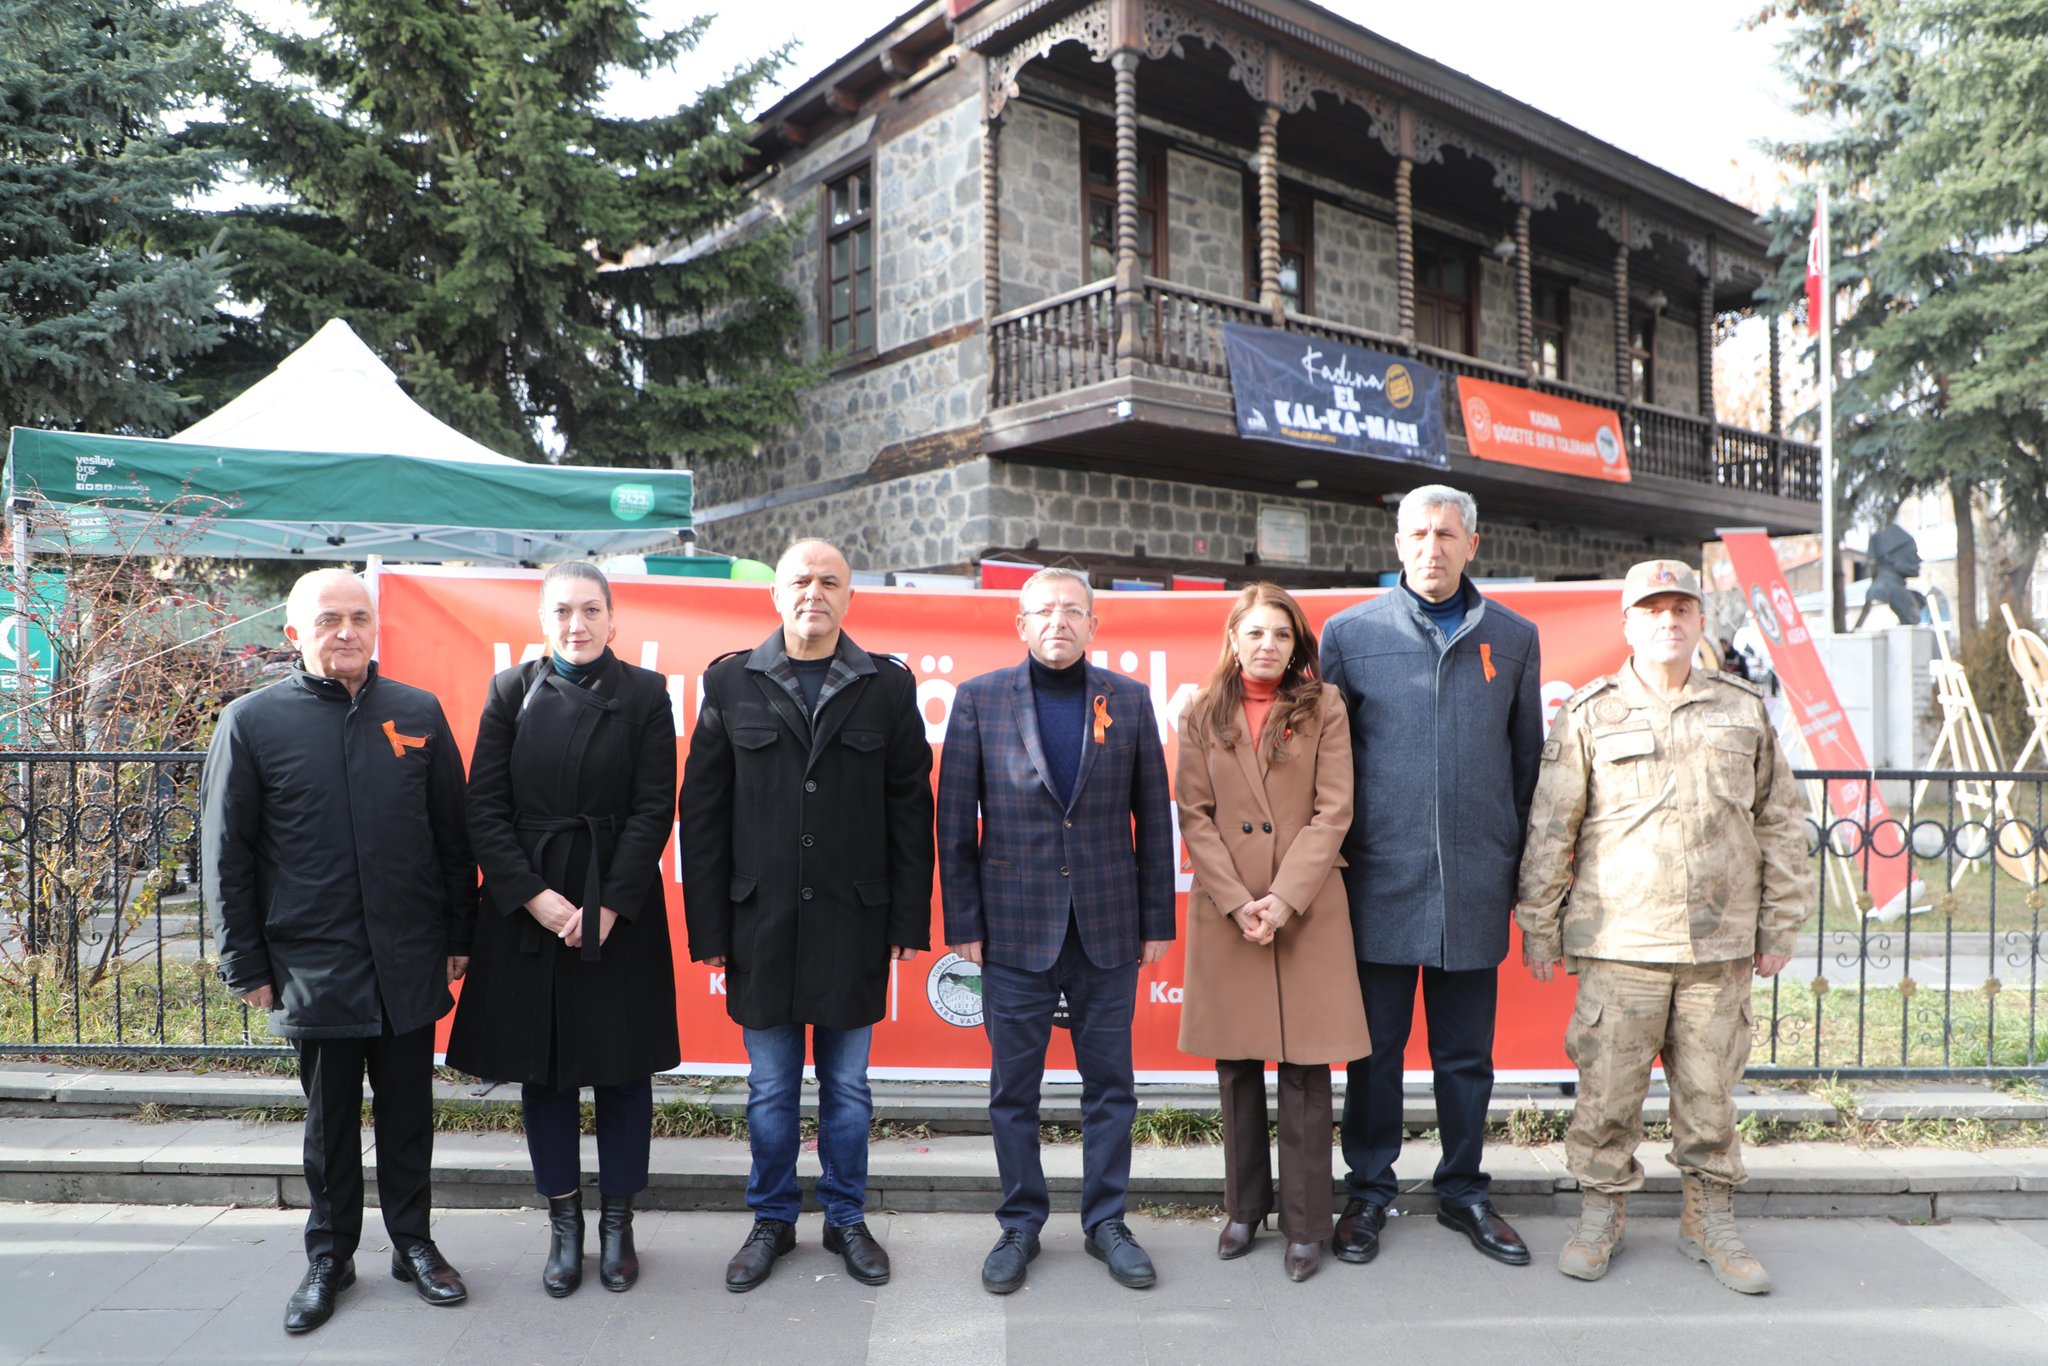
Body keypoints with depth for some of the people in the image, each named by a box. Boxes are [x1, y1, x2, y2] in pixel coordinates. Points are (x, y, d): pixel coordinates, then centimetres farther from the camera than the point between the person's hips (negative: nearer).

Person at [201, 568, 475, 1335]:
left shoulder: (418, 714, 3)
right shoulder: (252, 722, -2)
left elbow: (452, 835, 7)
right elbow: (226, 854, 0)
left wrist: (457, 938, 6)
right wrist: (246, 965, -1)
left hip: (410, 963, 2)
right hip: (313, 964, -1)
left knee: (409, 1111, 12)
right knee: (330, 1118, 13)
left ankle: (412, 1242, 30)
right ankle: (329, 1256, 30)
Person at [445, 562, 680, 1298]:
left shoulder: (643, 695, -1)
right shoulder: (511, 693, 3)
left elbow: (654, 809, -6)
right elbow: (485, 809, -1)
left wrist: (611, 905, -13)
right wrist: (534, 895, -12)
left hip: (619, 911, -1)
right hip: (525, 906, 2)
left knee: (622, 1068, 6)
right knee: (542, 1069, 9)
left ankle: (617, 1222, 22)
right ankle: (563, 1225, 24)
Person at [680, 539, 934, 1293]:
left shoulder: (887, 686, 1)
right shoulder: (731, 682, 2)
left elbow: (910, 808, 1)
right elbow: (703, 810, 1)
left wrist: (910, 919, -2)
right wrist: (707, 924, -2)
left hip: (854, 920, 0)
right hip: (762, 920, 0)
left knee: (847, 1084, 12)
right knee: (770, 1086, 12)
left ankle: (846, 1218, 30)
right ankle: (772, 1220, 30)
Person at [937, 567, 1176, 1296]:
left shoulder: (1129, 699, 4)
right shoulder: (980, 699, 0)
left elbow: (1153, 816, 5)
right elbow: (956, 820, 1)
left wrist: (1158, 920, 3)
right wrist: (963, 922, -2)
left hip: (1108, 928, 1)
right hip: (1015, 928, -1)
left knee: (1110, 1085, 10)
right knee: (1013, 1090, 10)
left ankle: (1107, 1222, 27)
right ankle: (1020, 1226, 26)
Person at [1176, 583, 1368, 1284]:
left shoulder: (1324, 708, 2)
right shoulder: (1203, 715, 6)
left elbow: (1333, 812, -4)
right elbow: (1195, 815, 1)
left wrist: (1284, 899, -12)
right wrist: (1239, 902, -9)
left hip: (1307, 910, -1)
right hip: (1227, 911, 1)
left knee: (1306, 1069, 2)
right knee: (1236, 1066, 9)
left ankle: (1306, 1224, 15)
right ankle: (1244, 1207, 26)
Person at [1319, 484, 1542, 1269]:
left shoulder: (1514, 638, 7)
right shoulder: (1350, 632, 1)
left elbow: (1526, 760, 12)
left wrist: (1518, 865, 10)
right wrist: (1331, 854, 3)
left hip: (1474, 886, 2)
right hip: (1380, 881, -1)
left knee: (1467, 1054, 12)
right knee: (1375, 1049, 8)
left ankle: (1464, 1193, 29)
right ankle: (1368, 1192, 24)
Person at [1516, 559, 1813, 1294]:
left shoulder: (1744, 710, 9)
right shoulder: (1589, 715, 2)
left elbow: (1781, 826, 14)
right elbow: (1549, 830, 2)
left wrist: (1779, 926, 11)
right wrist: (1539, 927, 1)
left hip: (1720, 943, 2)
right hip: (1618, 940, -2)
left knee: (1710, 1088, 9)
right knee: (1607, 1086, 2)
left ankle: (1710, 1220, 26)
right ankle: (1601, 1214, 19)